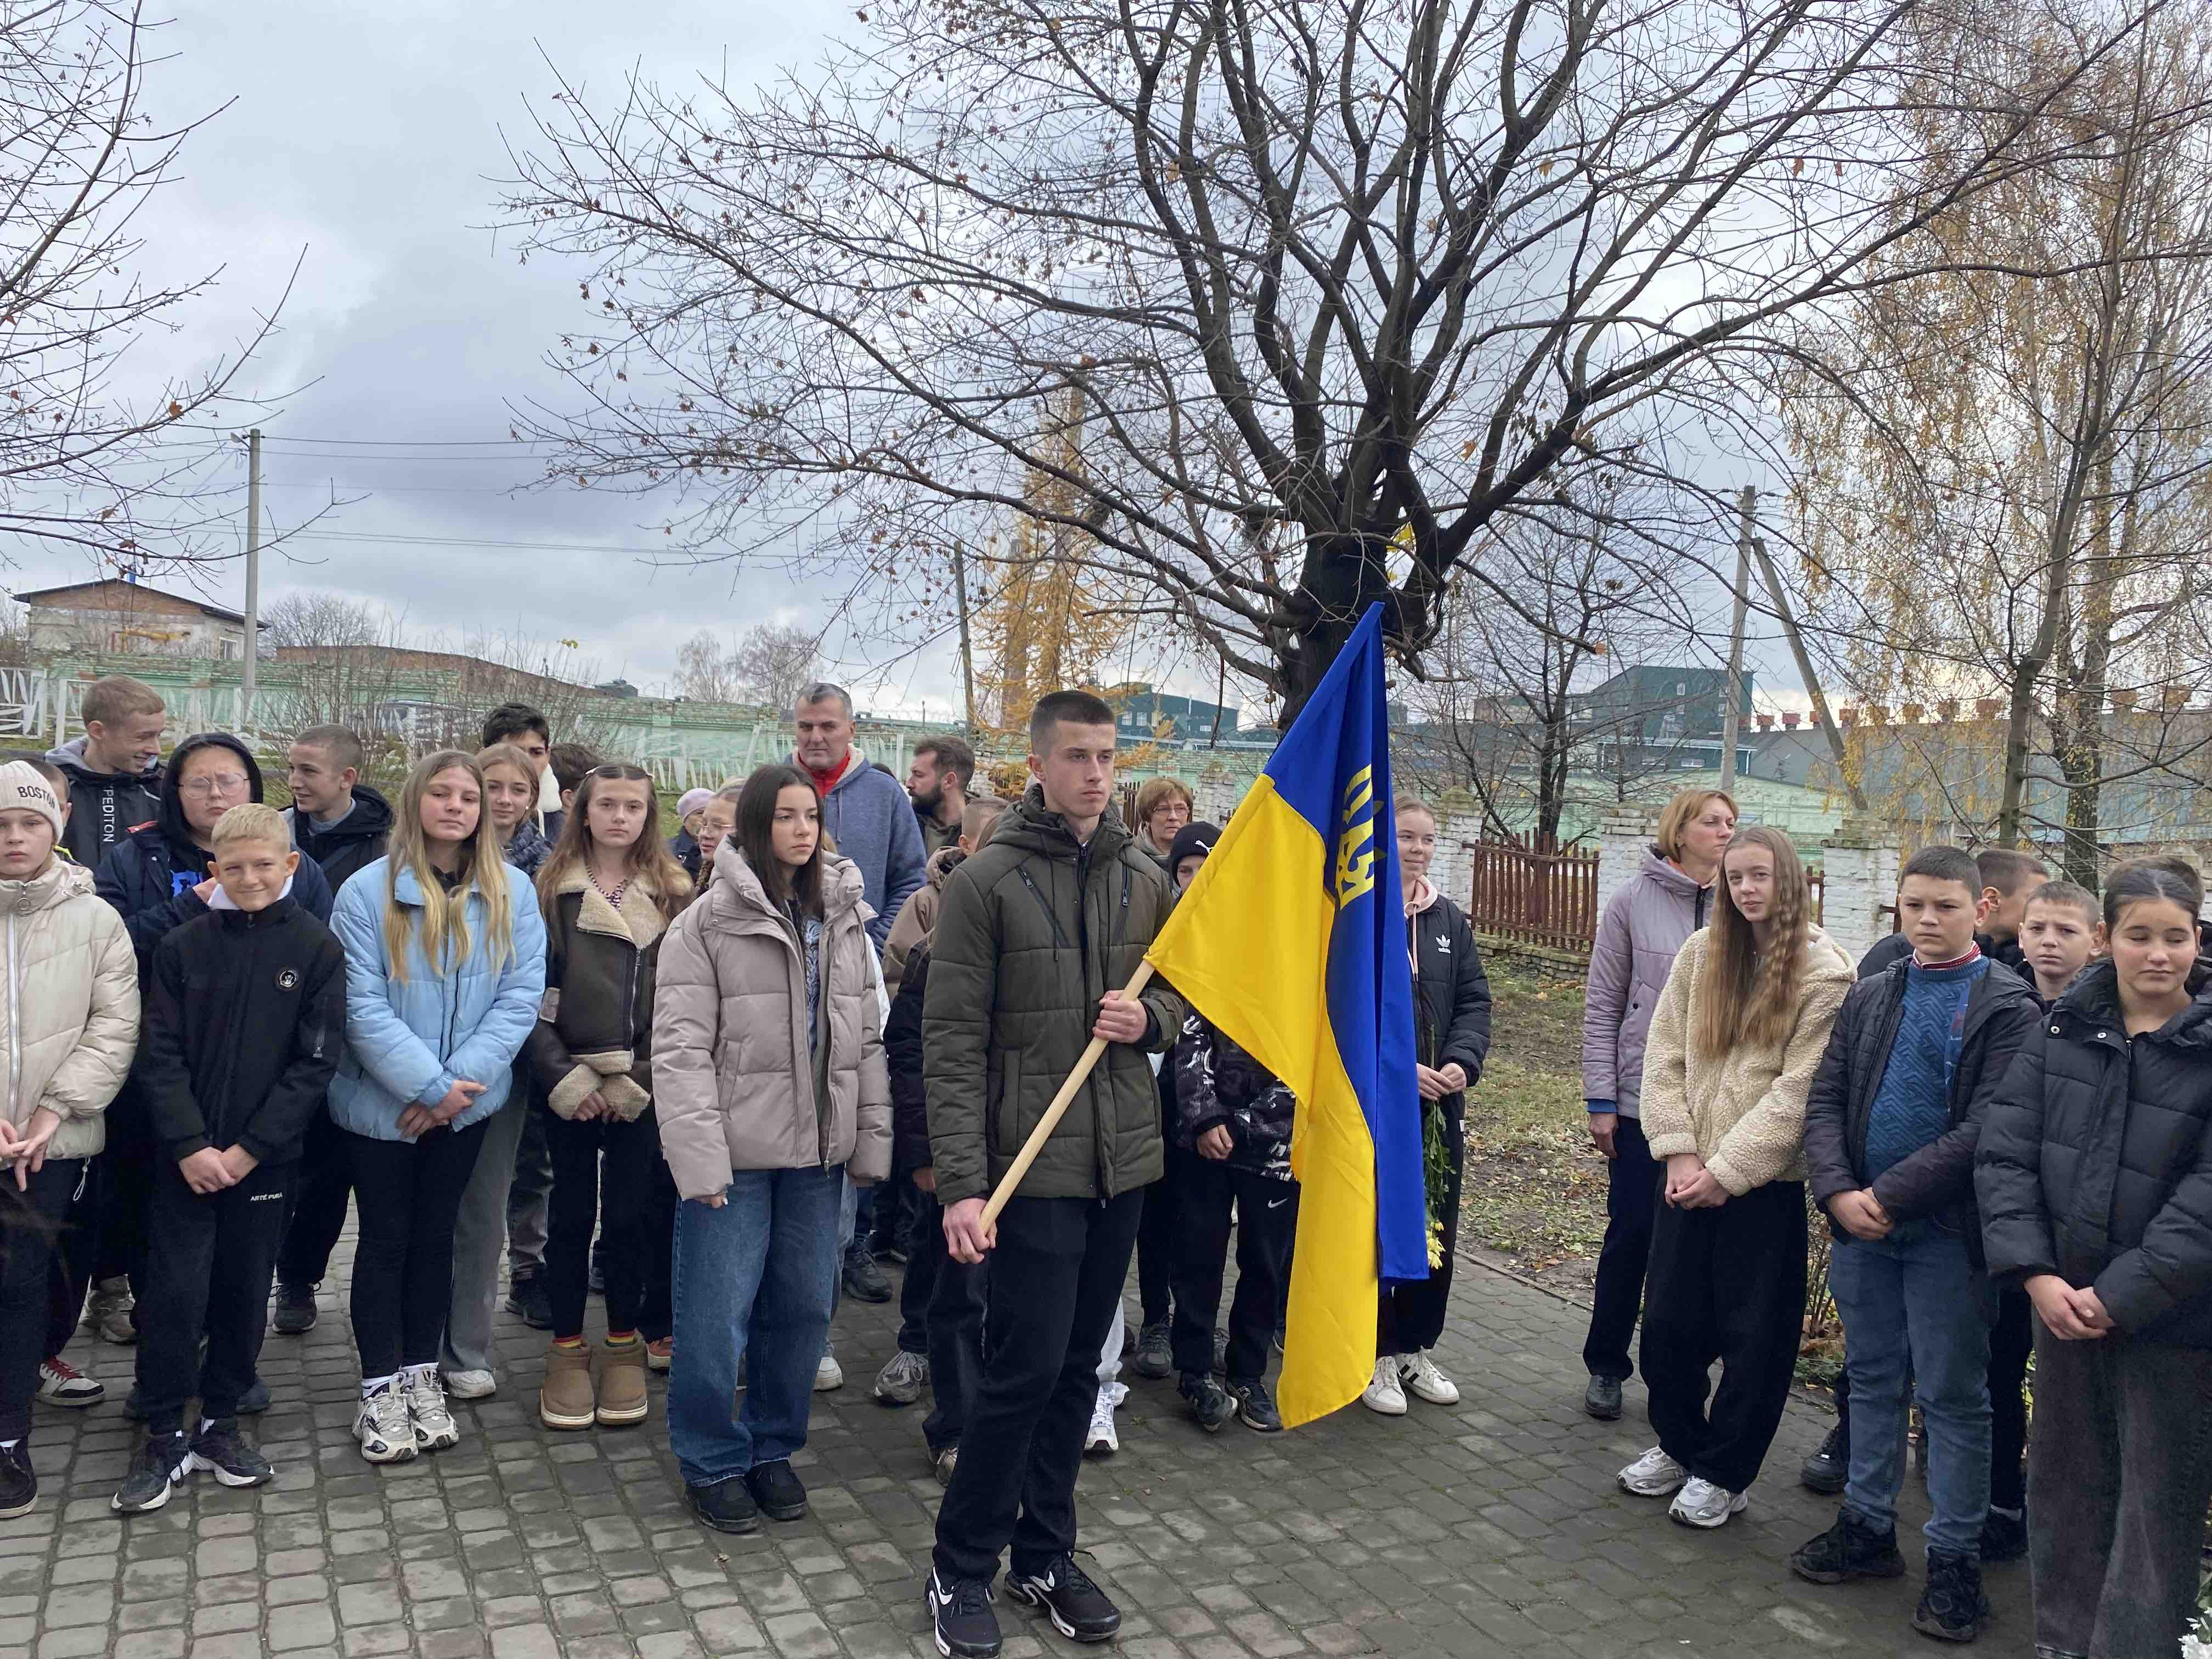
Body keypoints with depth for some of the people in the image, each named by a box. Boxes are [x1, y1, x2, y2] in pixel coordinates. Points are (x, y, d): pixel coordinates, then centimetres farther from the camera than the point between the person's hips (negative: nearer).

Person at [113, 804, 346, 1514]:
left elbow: (316, 1061, -6)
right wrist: (191, 1146, -12)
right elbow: (160, 1055, -2)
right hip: (185, 1156, 0)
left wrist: (250, 1149, -11)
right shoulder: (183, 947, 0)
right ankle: (164, 1436, 13)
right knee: (176, 1289, -1)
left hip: (266, 1157, 0)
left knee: (245, 1290, 9)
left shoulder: (317, 949, -3)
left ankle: (220, 1421, 25)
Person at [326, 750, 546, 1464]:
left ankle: (422, 1377, 27)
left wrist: (461, 1079, -16)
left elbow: (521, 995, -8)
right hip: (381, 1102, -2)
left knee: (435, 1235, 15)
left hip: (466, 1103, 3)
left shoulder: (512, 890, -4)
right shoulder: (368, 891, -12)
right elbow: (363, 1006, -16)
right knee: (386, 1239, 7)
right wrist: (431, 1085, -20)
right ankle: (381, 1390, 19)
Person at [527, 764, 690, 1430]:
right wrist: (561, 1074, -10)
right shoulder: (551, 890, 3)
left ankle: (627, 1346, 20)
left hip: (642, 1086, 0)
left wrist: (639, 1076, -8)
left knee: (632, 1213, 4)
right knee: (572, 1213, 6)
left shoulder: (673, 894, 4)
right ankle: (567, 1350, 19)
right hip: (569, 1083, 0)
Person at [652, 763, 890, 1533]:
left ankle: (772, 1447, 30)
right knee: (717, 1312, 1)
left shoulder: (845, 920, 10)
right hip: (736, 1151, -4)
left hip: (818, 1152, 5)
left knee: (803, 1308, 12)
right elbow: (680, 1049, -10)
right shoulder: (707, 922, -6)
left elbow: (868, 1038, 11)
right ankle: (712, 1462, 21)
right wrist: (699, 1157, -17)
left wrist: (873, 1141, 5)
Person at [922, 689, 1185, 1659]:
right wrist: (960, 1184, -17)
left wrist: (1148, 1019, -7)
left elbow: (1177, 995, 18)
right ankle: (960, 1570, 16)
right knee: (1025, 1368, -4)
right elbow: (952, 1042, -11)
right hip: (1031, 1165, -5)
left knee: (1078, 1369, 13)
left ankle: (1045, 1559, 29)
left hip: (1123, 1160, 5)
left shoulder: (1144, 880, 7)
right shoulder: (986, 882, -8)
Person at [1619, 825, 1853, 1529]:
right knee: (1668, 1318, 12)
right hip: (1689, 1173, 4)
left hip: (1764, 1181, -4)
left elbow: (1796, 1091, -13)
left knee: (1753, 1334, 6)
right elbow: (1665, 1056, 4)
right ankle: (1679, 1445, 33)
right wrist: (1679, 1151, -6)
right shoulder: (1701, 953, 4)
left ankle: (1724, 1473, 23)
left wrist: (1726, 1169, -15)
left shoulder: (1824, 972, -9)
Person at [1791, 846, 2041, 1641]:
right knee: (1874, 1383, 16)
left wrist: (1890, 1195, -18)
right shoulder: (1870, 995, 8)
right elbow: (1825, 1098, 4)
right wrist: (1839, 1191, -12)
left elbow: (1988, 1128, -16)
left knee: (1952, 1399, 5)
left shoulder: (2007, 1005, -8)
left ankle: (1955, 1560, 17)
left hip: (1949, 1233, -5)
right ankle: (1868, 1528, 30)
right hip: (1863, 1223, 5)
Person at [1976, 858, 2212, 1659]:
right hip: (2062, 1298, 4)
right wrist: (2036, 1275, -11)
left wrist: (2122, 1297, -17)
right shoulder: (2062, 1029, 1)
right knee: (2065, 1485, 16)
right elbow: (2004, 1153, -2)